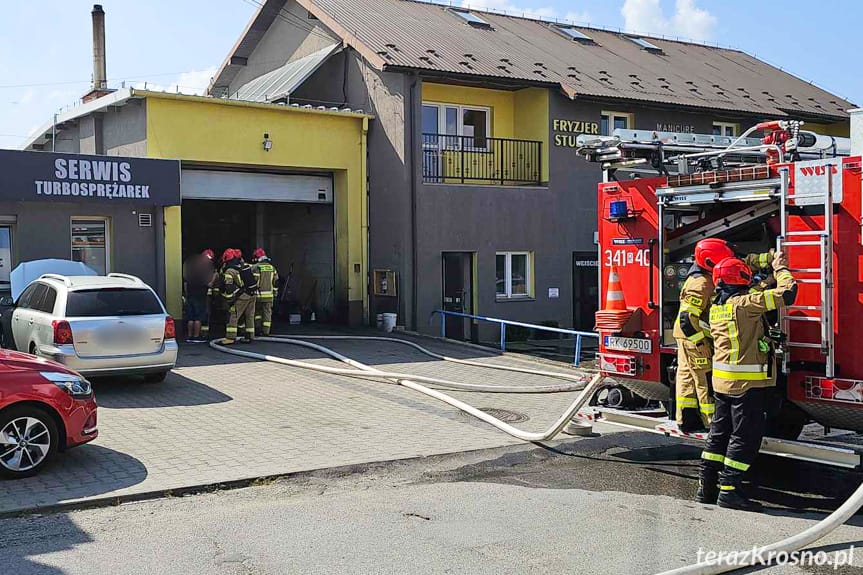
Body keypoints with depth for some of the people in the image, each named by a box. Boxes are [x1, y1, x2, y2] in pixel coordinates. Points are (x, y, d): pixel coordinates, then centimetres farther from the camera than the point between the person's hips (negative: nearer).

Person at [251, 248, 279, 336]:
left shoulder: (255, 268, -7)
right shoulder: (272, 268, 9)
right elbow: (276, 282, 12)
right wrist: (275, 293, 19)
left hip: (258, 294, -3)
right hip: (269, 295, 3)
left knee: (257, 311, 12)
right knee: (267, 313, 6)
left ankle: (258, 327, 6)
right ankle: (266, 331, 6)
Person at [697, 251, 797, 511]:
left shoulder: (716, 307, 10)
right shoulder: (745, 304, -15)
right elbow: (787, 293, -16)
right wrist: (780, 269, 2)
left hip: (722, 380, 9)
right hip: (747, 382, -8)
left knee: (719, 432, 13)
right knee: (745, 436, -2)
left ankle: (707, 487, 17)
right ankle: (729, 490, -2)